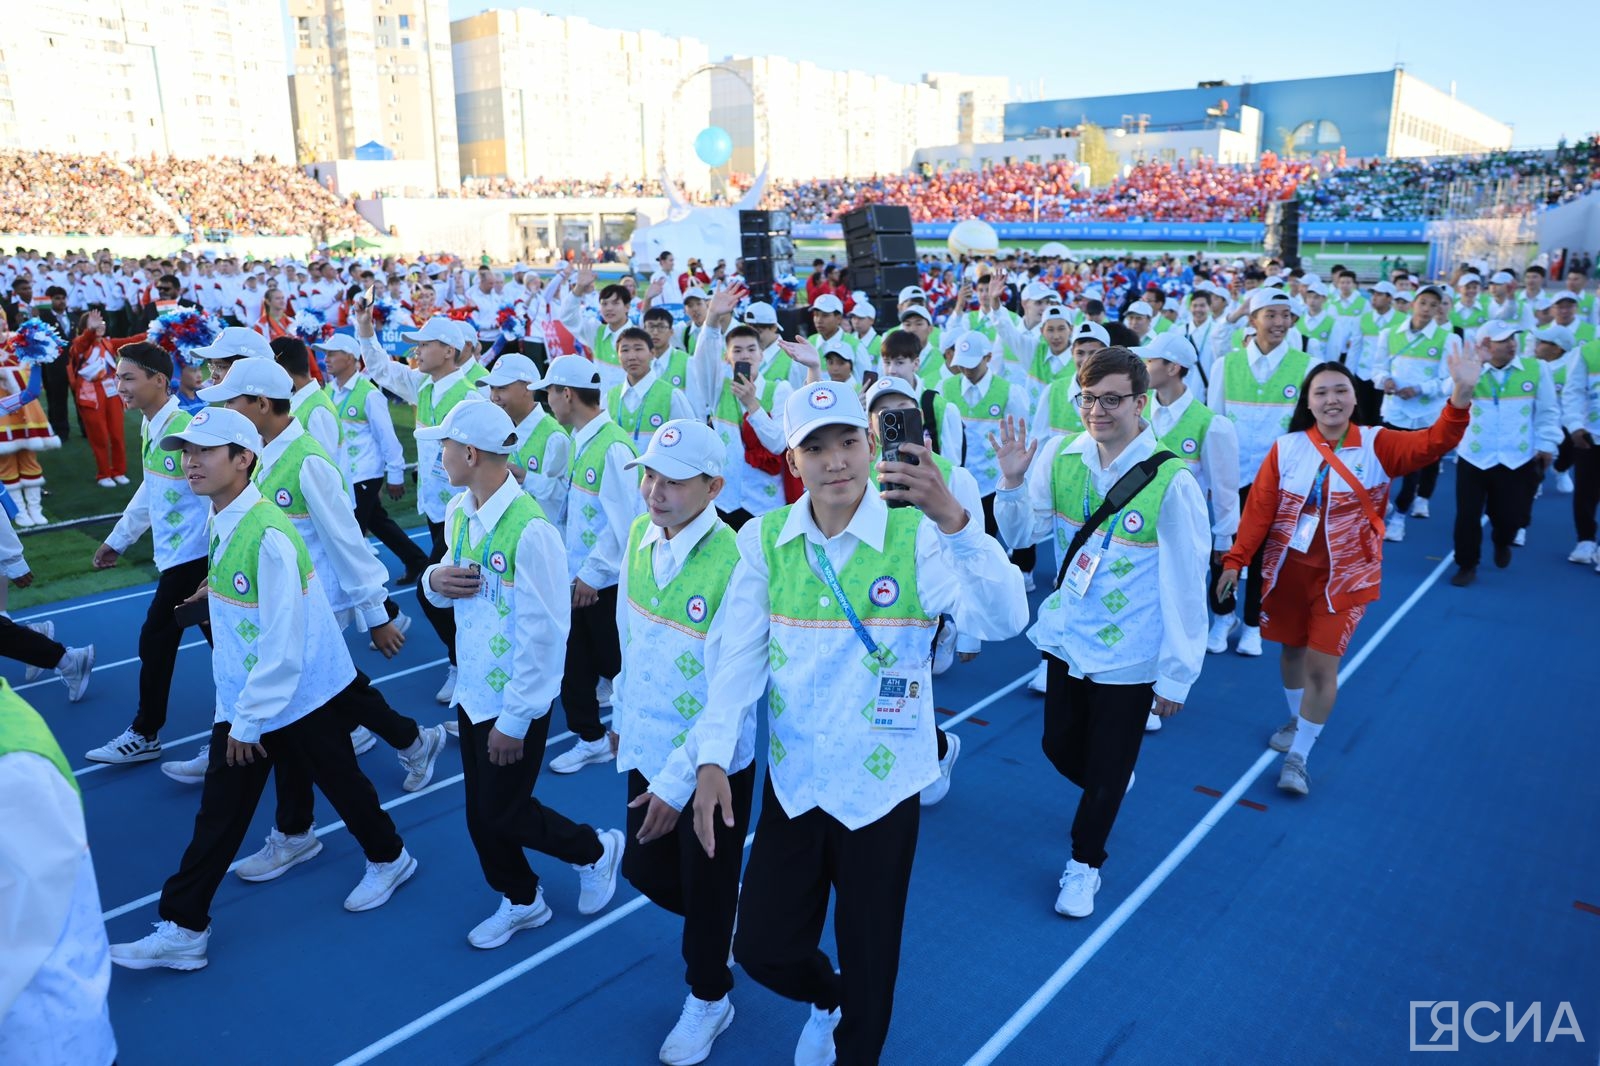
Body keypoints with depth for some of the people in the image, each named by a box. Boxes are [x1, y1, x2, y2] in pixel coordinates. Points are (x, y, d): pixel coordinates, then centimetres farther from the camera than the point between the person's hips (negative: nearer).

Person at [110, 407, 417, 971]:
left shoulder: (267, 535, -27)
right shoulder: (220, 524, 0)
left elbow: (282, 646, -25)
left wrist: (250, 721, -18)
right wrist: (235, 709, 15)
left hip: (303, 697, -7)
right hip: (242, 702, 7)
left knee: (341, 783, 15)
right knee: (218, 813, 10)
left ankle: (389, 860, 40)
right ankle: (182, 928, 20)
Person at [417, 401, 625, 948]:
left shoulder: (530, 529, -25)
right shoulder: (458, 513, 0)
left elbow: (544, 632, -22)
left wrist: (514, 719, -17)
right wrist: (435, 578, -11)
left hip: (518, 699, -7)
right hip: (473, 689, 7)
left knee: (501, 813, 5)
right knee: (480, 811, 17)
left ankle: (596, 851, 31)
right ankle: (520, 901, 41)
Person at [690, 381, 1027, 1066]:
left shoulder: (915, 535, -13)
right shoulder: (763, 540, -4)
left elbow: (1004, 620, -27)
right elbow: (740, 656, -7)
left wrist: (953, 519, -41)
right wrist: (713, 759, -18)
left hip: (881, 784, -2)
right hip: (791, 780, 3)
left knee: (869, 959, 15)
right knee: (763, 950, 14)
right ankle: (826, 999, 50)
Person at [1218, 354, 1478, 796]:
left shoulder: (1377, 445, -7)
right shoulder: (1286, 448, -5)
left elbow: (1432, 443, -24)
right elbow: (1258, 508, -5)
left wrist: (1461, 397, -42)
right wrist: (1235, 560, -8)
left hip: (1344, 576, -2)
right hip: (1288, 569, 2)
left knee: (1322, 663, -5)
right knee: (1293, 649, 18)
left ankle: (1298, 757, 9)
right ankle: (1297, 719, 44)